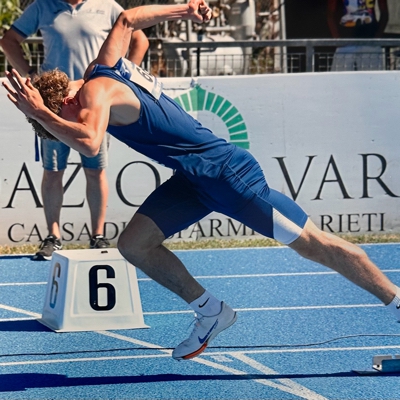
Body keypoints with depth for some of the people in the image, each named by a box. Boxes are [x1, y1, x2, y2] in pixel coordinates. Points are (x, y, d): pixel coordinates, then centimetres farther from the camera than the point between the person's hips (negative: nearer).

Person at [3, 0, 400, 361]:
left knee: (313, 244, -4)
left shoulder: (95, 90, -19)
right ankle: (211, 312, 11)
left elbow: (88, 143, -39)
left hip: (227, 173, -9)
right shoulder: (104, 65, 7)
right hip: (193, 178, 9)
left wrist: (37, 112, -30)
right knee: (134, 244, 1)